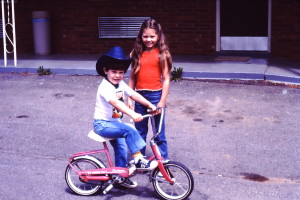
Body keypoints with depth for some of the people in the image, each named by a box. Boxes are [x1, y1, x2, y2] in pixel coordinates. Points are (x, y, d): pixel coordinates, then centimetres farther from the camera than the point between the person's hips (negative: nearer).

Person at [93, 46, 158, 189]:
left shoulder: (121, 84, 5)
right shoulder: (105, 87, -22)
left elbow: (134, 95, 4)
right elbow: (116, 103, -37)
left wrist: (150, 105, -8)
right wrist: (133, 114, -49)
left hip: (114, 123, 9)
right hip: (102, 124, -9)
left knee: (121, 148, 11)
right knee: (129, 130, -26)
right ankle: (139, 161, -19)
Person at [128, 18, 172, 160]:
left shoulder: (161, 53, -4)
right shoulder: (136, 54, 6)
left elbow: (166, 79, -5)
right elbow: (132, 78, 9)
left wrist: (162, 101, -10)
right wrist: (129, 99, 6)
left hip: (155, 96, -4)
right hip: (139, 96, 4)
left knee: (159, 134, 3)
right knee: (140, 132, 14)